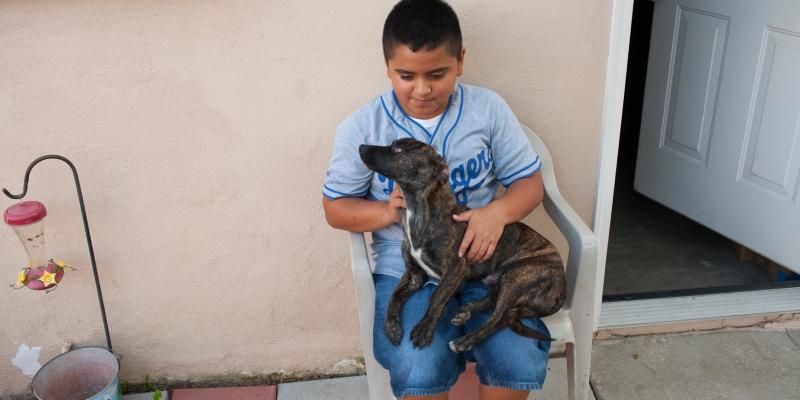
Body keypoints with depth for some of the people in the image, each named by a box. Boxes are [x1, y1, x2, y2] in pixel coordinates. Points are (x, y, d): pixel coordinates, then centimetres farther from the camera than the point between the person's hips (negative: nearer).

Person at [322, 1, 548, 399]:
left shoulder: (489, 108, 0)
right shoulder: (360, 128, -4)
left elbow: (529, 182, 6)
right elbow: (336, 208, 4)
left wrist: (497, 213, -17)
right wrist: (388, 212, -17)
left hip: (484, 258, 2)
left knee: (520, 363, -20)